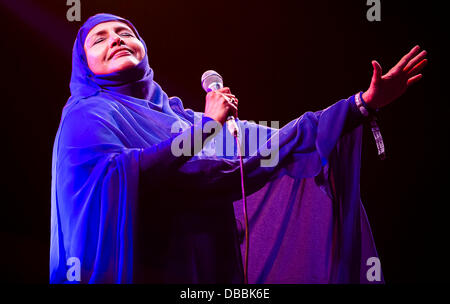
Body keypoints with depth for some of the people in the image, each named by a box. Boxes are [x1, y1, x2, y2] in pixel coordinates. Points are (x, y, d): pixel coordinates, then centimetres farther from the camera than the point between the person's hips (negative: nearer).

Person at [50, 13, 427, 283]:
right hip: (146, 271, -5)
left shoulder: (179, 119, 17)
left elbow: (273, 144, 15)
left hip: (215, 272, 6)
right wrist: (205, 127, -14)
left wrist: (364, 103, 14)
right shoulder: (88, 115, 0)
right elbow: (112, 175, -21)